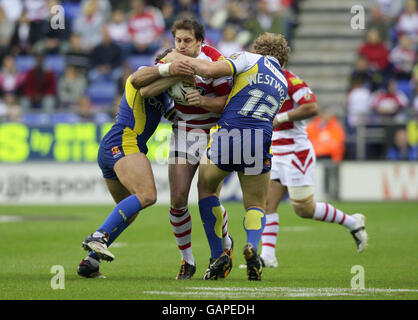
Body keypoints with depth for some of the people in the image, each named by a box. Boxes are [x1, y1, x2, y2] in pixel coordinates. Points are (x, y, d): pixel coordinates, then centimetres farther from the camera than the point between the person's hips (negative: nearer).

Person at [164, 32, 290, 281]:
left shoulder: (250, 59, 6)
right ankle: (252, 245, -15)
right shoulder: (282, 85, 23)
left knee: (206, 186, 25)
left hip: (226, 138, -3)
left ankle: (218, 254, 14)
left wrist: (178, 58, 6)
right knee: (256, 206, 20)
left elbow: (210, 70, -10)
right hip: (259, 146, 3)